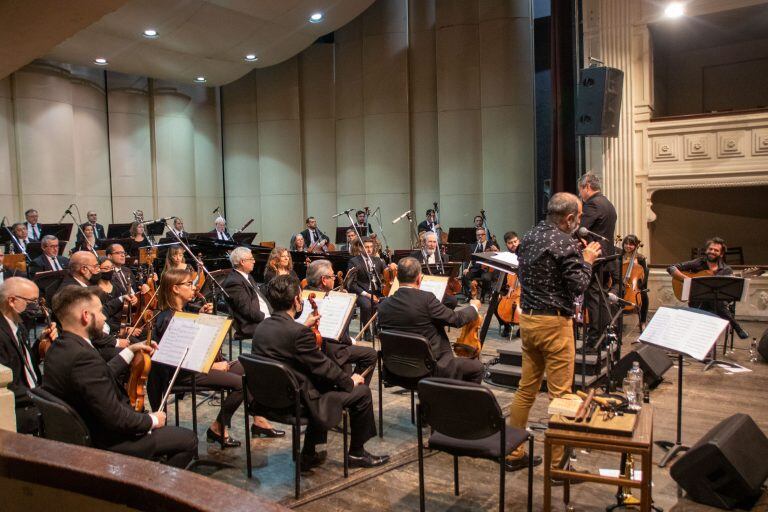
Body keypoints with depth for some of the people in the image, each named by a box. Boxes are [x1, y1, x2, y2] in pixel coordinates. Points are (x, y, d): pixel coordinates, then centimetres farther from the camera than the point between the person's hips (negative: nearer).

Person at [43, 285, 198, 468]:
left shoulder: (58, 349, -1)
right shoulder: (83, 357, -32)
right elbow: (115, 417, -30)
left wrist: (130, 351, 17)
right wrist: (152, 421, -13)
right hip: (106, 443, -10)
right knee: (189, 439, -2)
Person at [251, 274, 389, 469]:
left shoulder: (261, 328, 0)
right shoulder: (299, 332, -24)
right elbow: (323, 366, -15)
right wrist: (350, 380, 1)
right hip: (297, 401, -9)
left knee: (322, 383, 32)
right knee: (362, 392, 3)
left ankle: (309, 454, 33)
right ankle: (357, 453, 21)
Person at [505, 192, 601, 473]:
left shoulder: (528, 237, 9)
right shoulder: (565, 243, -15)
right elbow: (578, 286, -15)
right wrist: (587, 261, 2)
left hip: (527, 319, 8)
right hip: (554, 323, -8)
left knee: (526, 389, 14)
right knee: (559, 393, 1)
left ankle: (514, 454, 22)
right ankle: (557, 462, 9)